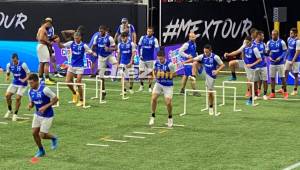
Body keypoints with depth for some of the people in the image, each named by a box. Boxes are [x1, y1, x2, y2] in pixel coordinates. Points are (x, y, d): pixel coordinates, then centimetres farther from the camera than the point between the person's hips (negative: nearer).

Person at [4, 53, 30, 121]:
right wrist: (7, 77, -14)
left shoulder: (23, 65, -20)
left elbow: (28, 74, -13)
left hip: (22, 84, -4)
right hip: (14, 83, 4)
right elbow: (8, 73, 9)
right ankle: (9, 110, 15)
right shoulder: (9, 65, -7)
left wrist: (24, 80, -31)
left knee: (18, 98, -12)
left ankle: (15, 114, 6)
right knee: (7, 95, -10)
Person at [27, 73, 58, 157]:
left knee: (42, 135, -6)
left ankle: (53, 138, 27)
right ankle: (41, 151, 23)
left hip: (47, 116, -6)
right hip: (37, 115, 6)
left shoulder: (45, 89, -23)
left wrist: (45, 107, -24)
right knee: (34, 133, 2)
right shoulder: (30, 91, -3)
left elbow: (55, 99, -16)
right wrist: (30, 105, -13)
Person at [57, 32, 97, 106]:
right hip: (72, 65, 4)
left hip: (79, 67, -4)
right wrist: (58, 42, -17)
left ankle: (81, 100, 6)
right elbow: (61, 46, 3)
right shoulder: (71, 43, 0)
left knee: (78, 83, -6)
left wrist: (93, 53, -29)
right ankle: (74, 93, 24)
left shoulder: (83, 45, -8)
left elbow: (90, 52, -7)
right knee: (67, 81, -3)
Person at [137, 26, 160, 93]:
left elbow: (157, 49, -10)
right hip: (143, 58, 2)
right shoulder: (142, 38, 2)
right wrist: (140, 55, 4)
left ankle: (149, 87, 10)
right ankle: (141, 85, 18)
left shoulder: (154, 40, -5)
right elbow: (139, 46, 12)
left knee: (150, 73, 1)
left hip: (150, 59, -2)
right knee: (141, 71, 1)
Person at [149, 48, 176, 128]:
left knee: (168, 102, -9)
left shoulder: (169, 64, -18)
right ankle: (153, 116, 4)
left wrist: (167, 75, -22)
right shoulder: (156, 63, -4)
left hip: (168, 85, -4)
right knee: (153, 98, -14)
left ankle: (170, 117, 19)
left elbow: (174, 74, -6)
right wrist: (155, 75, -4)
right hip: (158, 84, 4)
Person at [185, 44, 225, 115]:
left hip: (211, 76, -3)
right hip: (204, 74, 3)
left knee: (210, 92, 0)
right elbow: (193, 59, -6)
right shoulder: (202, 56, -4)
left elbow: (222, 65, -8)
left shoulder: (215, 57, -13)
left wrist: (217, 70, -25)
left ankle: (211, 107, 19)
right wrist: (185, 62, -20)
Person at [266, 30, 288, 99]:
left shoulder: (282, 42, -7)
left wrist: (280, 57, -19)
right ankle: (272, 93, 12)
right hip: (272, 63, 3)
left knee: (282, 77, -2)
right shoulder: (269, 43, 4)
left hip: (280, 63, -3)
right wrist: (269, 57, -9)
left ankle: (285, 92, 9)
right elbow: (267, 52, 11)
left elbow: (285, 52, -5)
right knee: (272, 78, 5)